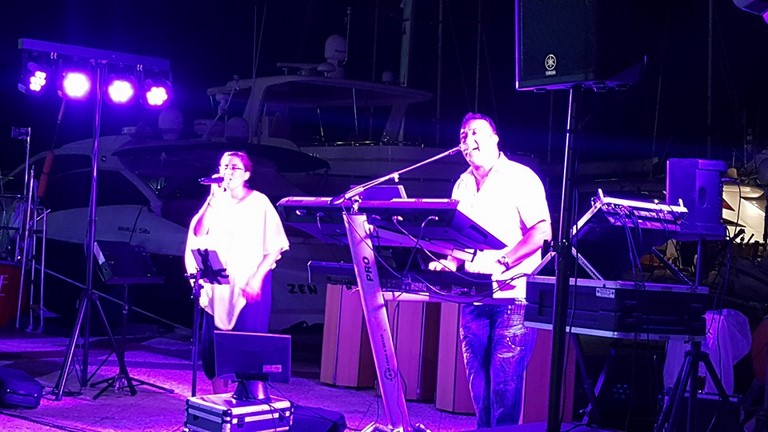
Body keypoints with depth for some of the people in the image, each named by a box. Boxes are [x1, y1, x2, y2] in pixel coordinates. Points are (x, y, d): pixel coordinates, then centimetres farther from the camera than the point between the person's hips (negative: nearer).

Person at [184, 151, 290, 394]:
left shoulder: (259, 203, -3)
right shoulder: (216, 202, 9)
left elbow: (275, 247, -4)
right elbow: (198, 233, -5)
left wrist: (257, 278, -14)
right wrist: (214, 198, -10)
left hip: (250, 287, -4)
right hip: (218, 286, 5)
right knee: (212, 346, 6)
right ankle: (219, 400, 18)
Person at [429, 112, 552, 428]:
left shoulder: (520, 177, -5)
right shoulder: (463, 184, 15)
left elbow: (542, 231, -13)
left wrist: (502, 263, -22)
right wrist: (449, 264, 2)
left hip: (513, 295, -6)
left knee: (504, 381, -10)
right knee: (478, 380, 8)